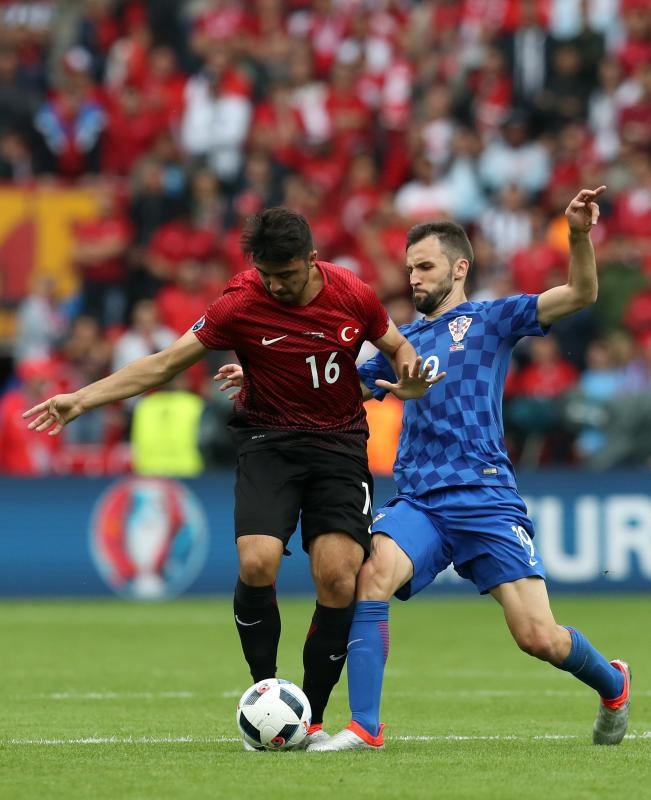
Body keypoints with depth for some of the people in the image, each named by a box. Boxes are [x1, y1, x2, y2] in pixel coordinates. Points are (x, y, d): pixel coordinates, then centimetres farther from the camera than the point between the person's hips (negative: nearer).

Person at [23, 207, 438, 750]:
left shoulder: (353, 296, -7)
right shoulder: (240, 304, -11)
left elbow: (399, 347, 12)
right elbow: (164, 364, -6)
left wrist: (409, 379, -13)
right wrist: (81, 400, -12)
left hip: (340, 441, 1)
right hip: (268, 440, -1)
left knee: (338, 580, -12)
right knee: (257, 563, -23)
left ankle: (312, 718, 2)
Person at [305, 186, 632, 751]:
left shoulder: (489, 320, 7)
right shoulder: (402, 342, 21)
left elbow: (581, 295, -4)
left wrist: (579, 235, -21)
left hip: (486, 499, -4)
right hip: (417, 503, 4)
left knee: (538, 637, -9)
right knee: (371, 574, -27)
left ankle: (613, 687, 24)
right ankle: (364, 728, -25)